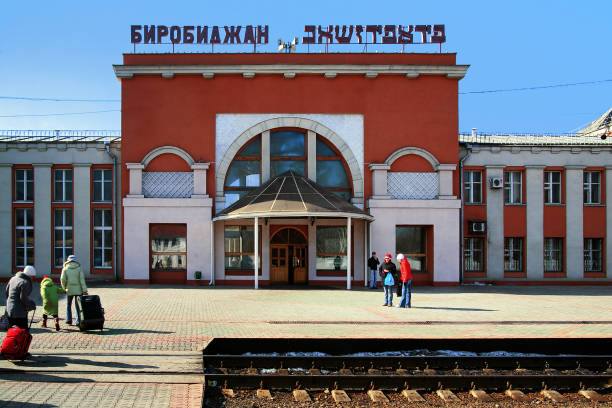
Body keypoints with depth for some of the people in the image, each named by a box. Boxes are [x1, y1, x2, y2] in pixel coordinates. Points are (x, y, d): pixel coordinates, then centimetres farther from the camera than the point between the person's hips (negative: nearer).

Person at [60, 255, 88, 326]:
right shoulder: (79, 268, -1)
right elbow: (82, 280, -7)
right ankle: (78, 321, 0)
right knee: (78, 306, 6)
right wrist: (84, 290, -9)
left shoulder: (65, 269, -1)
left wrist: (64, 288, 10)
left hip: (69, 290, 0)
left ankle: (69, 320, 17)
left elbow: (63, 279, -6)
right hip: (78, 290, 0)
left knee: (68, 305, 17)